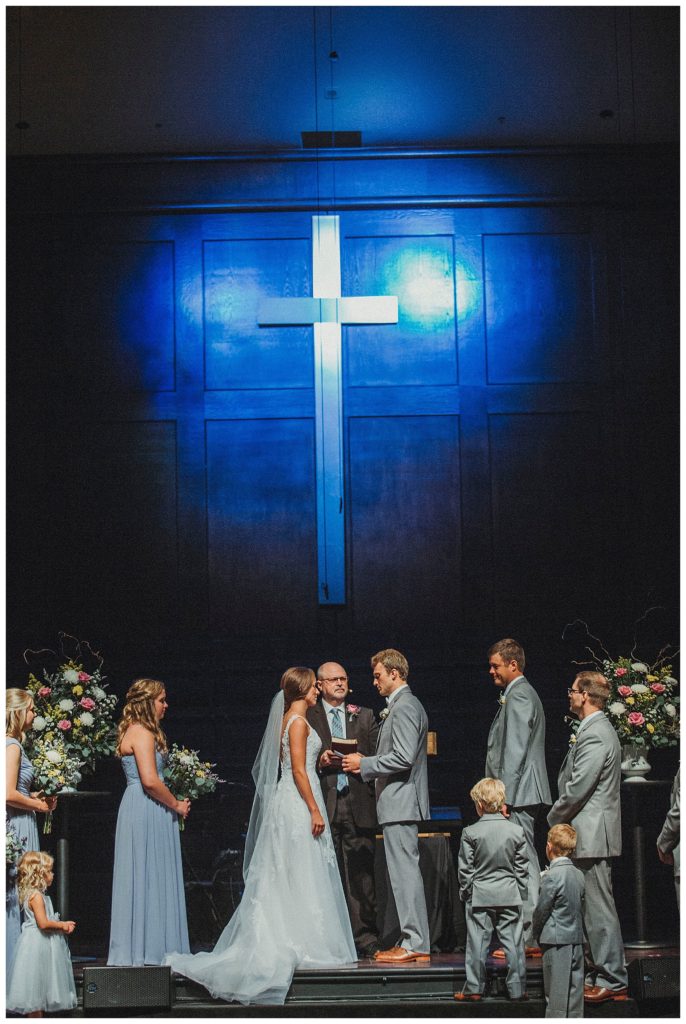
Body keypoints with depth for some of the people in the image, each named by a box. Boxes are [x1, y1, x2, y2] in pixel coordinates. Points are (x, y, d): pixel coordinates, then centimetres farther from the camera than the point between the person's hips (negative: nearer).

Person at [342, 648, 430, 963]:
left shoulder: (404, 707, -14)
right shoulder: (403, 705, 19)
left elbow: (403, 758, -22)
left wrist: (364, 764, -13)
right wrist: (366, 761, 14)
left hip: (400, 801, -11)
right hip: (398, 802, 11)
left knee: (404, 870, -10)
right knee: (404, 871, 11)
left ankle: (415, 944, -9)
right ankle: (413, 940, 13)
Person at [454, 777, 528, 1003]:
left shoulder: (470, 833, -7)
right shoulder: (516, 831, -1)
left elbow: (465, 869, -3)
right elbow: (522, 868, 4)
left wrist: (465, 893, 8)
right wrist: (521, 893, 13)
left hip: (480, 895, -1)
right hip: (510, 895, 1)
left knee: (478, 942, 3)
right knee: (513, 942, 5)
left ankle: (474, 988, 5)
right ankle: (517, 989, 8)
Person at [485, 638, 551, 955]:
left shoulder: (518, 697, -12)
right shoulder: (523, 694, 21)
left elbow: (515, 752, -19)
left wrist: (505, 797, -20)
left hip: (518, 795, -11)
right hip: (524, 797, 11)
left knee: (523, 864, -9)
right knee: (527, 866, 10)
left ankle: (528, 938, -9)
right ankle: (533, 937, 12)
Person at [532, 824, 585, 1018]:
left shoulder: (552, 876, -15)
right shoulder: (579, 874, 6)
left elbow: (541, 910, -10)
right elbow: (580, 907, 12)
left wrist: (536, 931, 7)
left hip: (557, 942, -7)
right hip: (577, 939, 7)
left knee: (556, 995, -3)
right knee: (574, 989, 11)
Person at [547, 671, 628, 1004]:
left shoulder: (594, 735, -18)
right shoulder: (596, 730, 16)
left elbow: (577, 789, -20)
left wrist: (554, 818, -6)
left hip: (592, 835, -11)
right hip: (589, 834, 11)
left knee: (599, 910, -7)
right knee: (595, 910, 14)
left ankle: (611, 981, -4)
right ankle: (605, 974, 20)